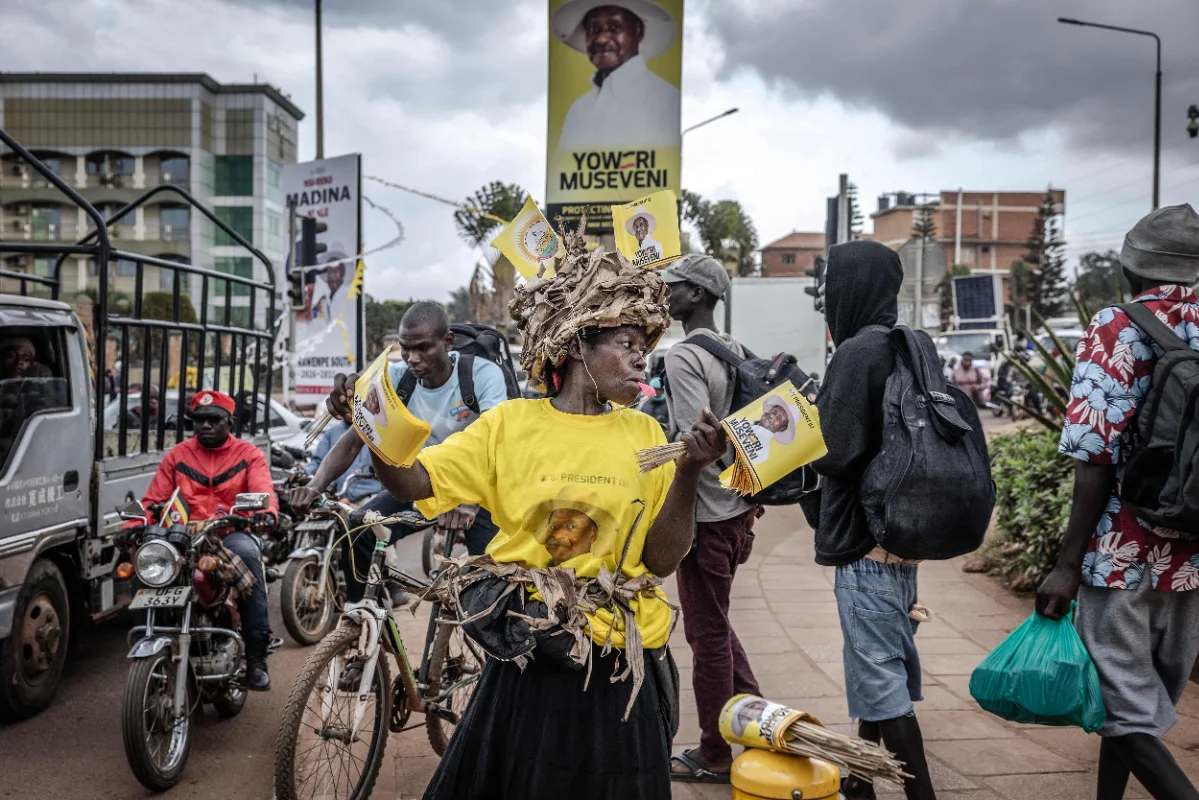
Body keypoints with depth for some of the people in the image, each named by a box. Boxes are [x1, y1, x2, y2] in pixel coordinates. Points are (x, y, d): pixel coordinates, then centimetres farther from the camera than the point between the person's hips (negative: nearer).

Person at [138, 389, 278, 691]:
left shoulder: (248, 455, 13)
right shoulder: (177, 456, 19)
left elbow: (263, 489, -6)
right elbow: (154, 499, 12)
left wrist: (268, 512, -30)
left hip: (232, 533, -2)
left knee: (247, 553, -37)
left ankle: (256, 655, -32)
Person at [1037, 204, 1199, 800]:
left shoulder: (1116, 329, -10)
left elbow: (1098, 454, -17)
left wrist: (1067, 564, -15)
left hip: (1124, 553, -6)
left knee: (1127, 711, 2)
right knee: (1149, 699, 19)